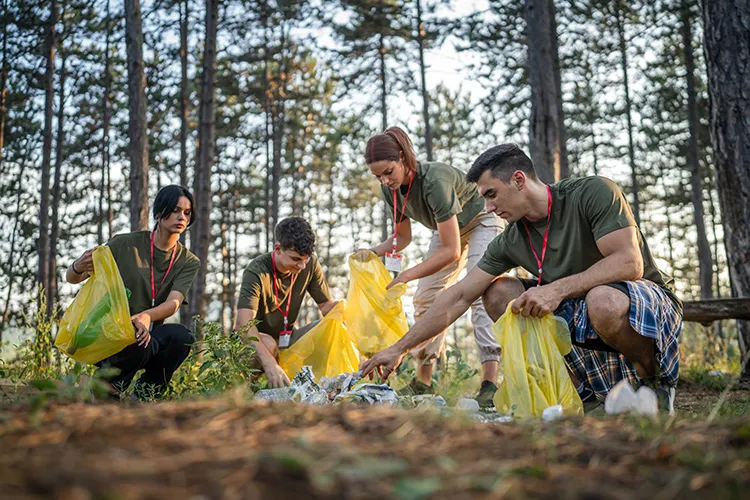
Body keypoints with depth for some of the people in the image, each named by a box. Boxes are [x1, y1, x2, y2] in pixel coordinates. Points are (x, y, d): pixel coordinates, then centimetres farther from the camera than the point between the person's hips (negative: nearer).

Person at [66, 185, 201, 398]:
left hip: (148, 336, 3)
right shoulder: (125, 245, -3)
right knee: (135, 344, -37)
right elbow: (71, 278, 0)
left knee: (181, 336, -31)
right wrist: (79, 266, -26)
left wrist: (146, 316, -38)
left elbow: (173, 303, -15)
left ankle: (143, 396, -7)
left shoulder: (189, 262, 3)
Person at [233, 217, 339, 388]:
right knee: (268, 344, -39)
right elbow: (244, 323, -38)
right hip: (254, 341, -5)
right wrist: (270, 364, -52)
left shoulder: (310, 264, -10)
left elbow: (326, 305, -2)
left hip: (287, 338, 5)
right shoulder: (257, 272, -26)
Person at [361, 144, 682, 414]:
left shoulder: (593, 193, -17)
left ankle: (655, 380, -7)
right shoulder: (511, 241, -2)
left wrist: (557, 288, -35)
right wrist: (399, 349, -7)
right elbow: (458, 298, -3)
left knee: (603, 300, -40)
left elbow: (629, 263, -27)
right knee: (498, 292, -8)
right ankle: (592, 382, -7)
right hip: (579, 314, 6)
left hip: (650, 301, -6)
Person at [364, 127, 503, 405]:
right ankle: (423, 381, 4)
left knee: (479, 294, -23)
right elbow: (402, 237, -2)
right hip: (448, 229, 8)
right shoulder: (391, 189, -17)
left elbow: (451, 251, -38)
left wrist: (407, 275, -41)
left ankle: (490, 384, -27)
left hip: (480, 223, -7)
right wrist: (375, 252, -22)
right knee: (426, 298, -1)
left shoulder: (433, 181, -40)